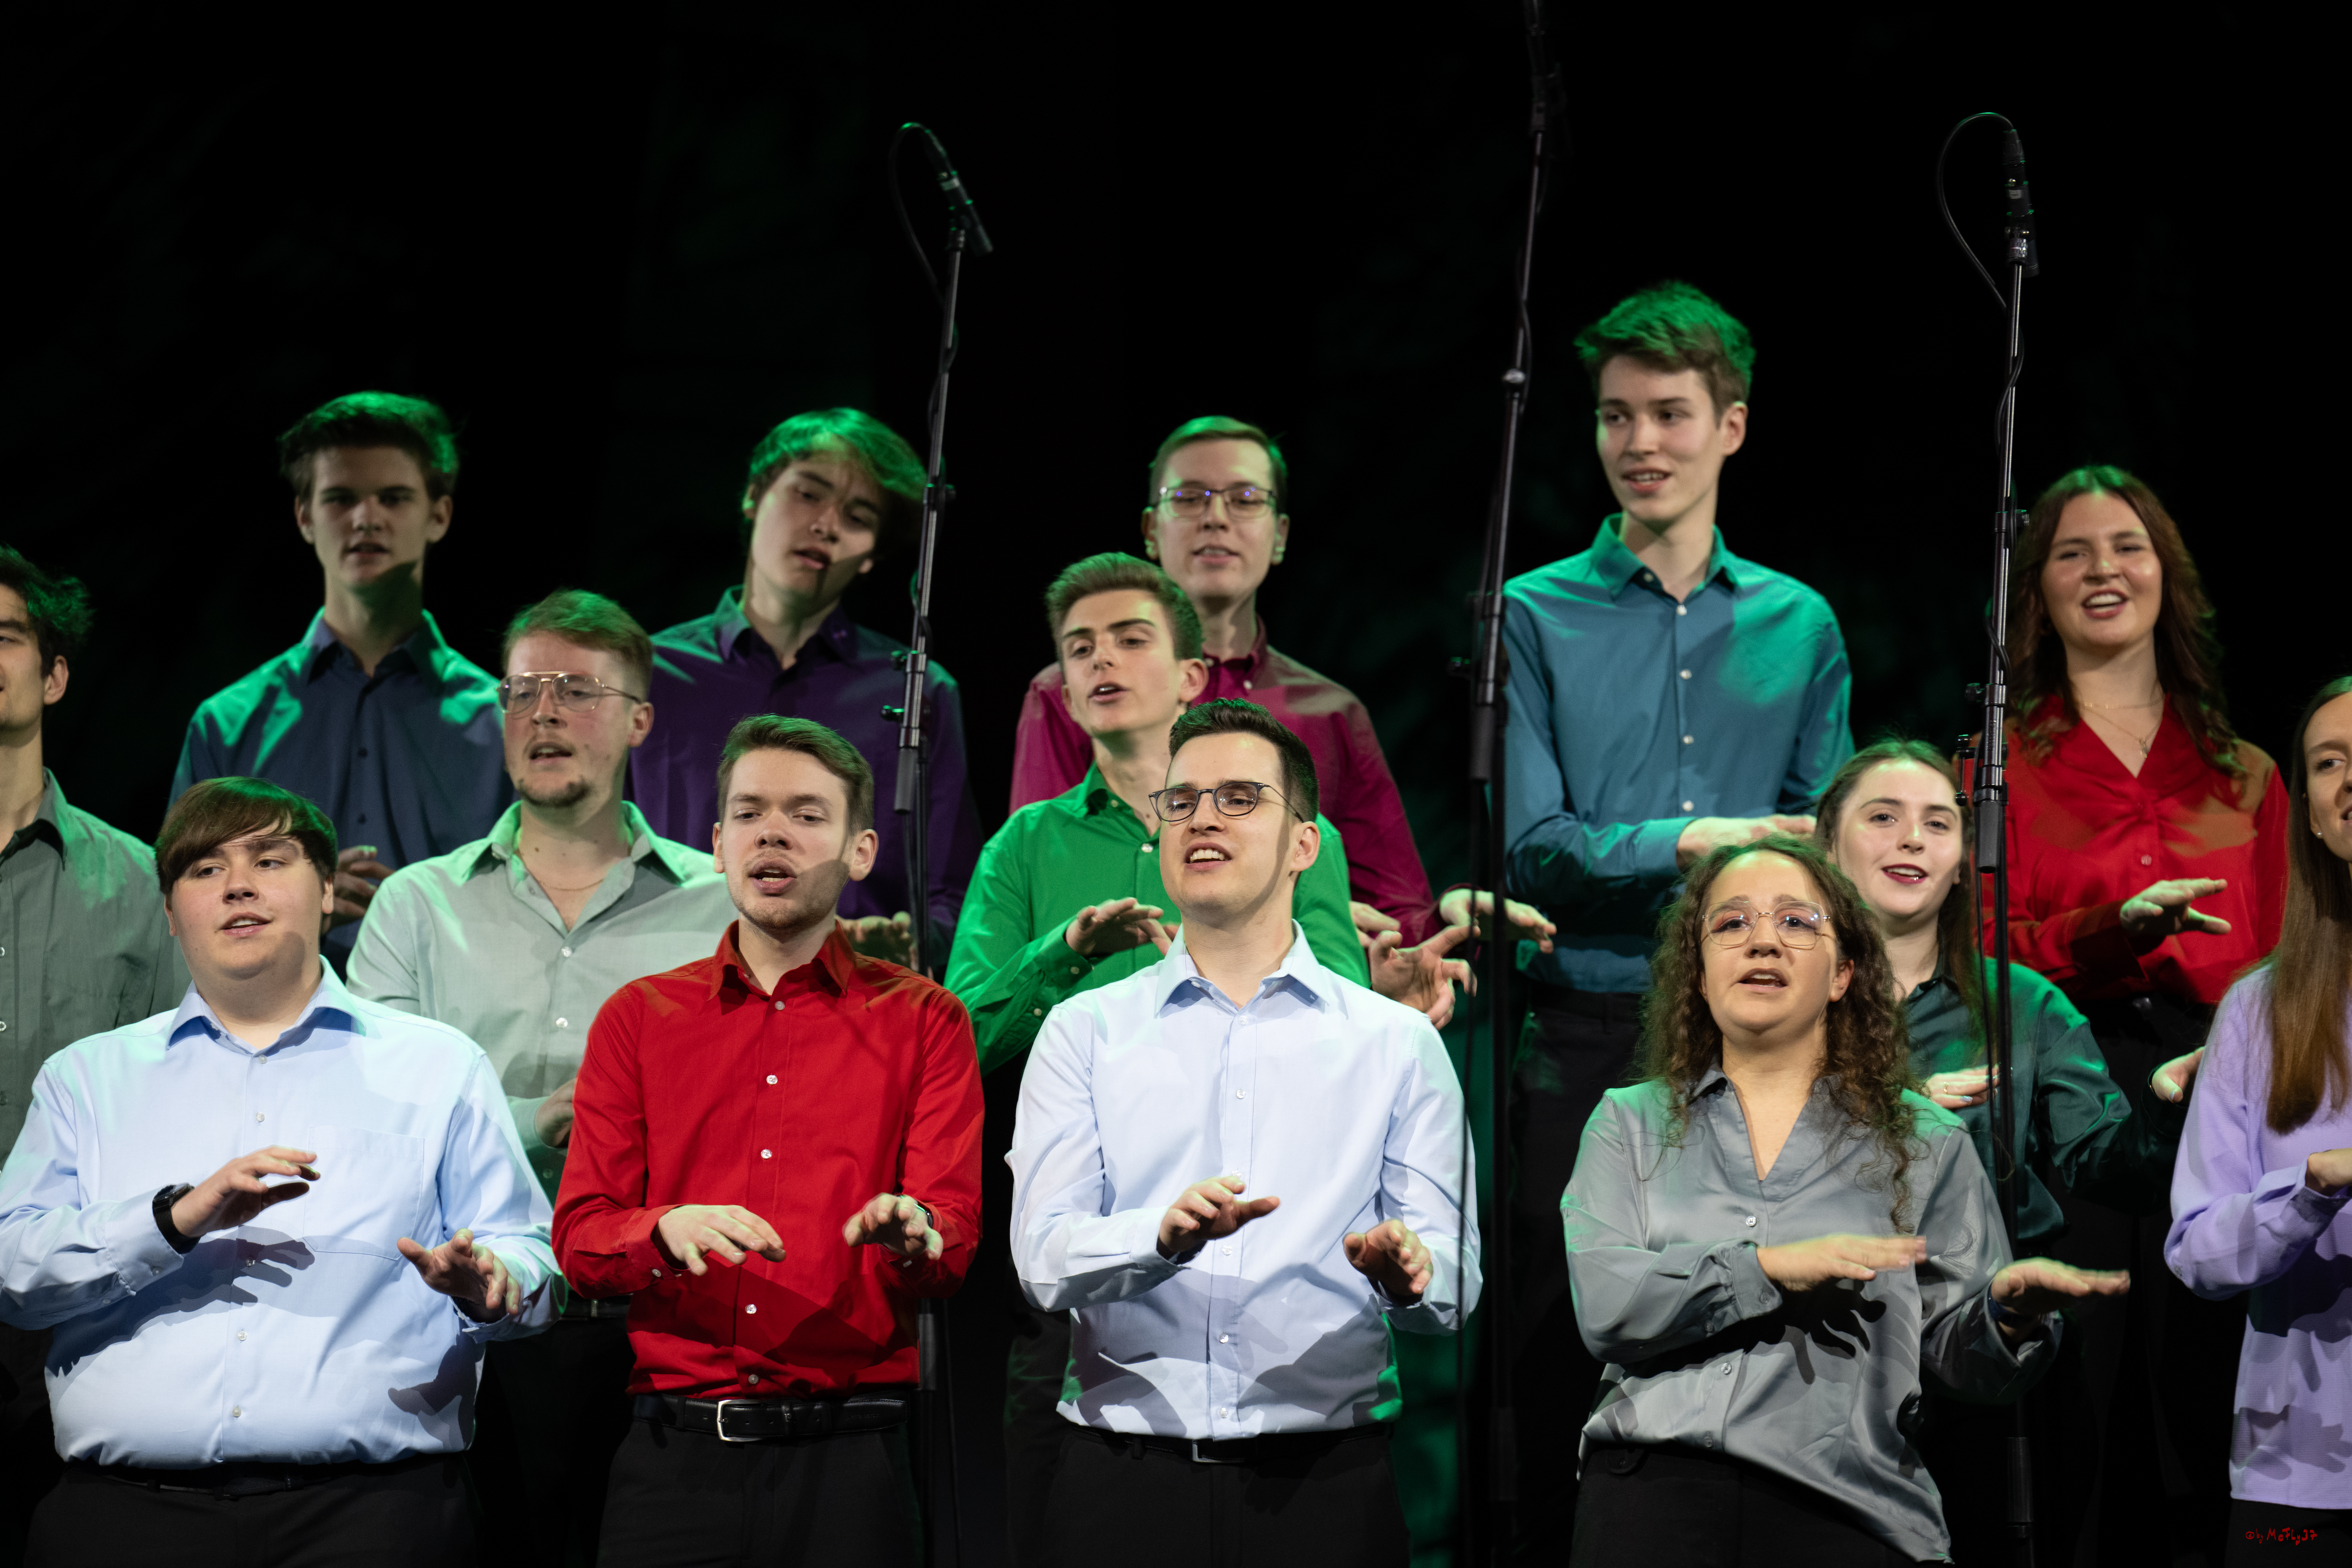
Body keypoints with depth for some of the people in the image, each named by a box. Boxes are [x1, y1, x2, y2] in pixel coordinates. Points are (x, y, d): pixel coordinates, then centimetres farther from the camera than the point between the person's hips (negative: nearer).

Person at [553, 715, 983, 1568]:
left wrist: (909, 1235, -27)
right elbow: (578, 1239, 4)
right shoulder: (639, 1017, 11)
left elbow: (953, 1238, -2)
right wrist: (669, 1231, -18)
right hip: (675, 1455, 1)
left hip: (846, 1461, -1)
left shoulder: (923, 1021, 7)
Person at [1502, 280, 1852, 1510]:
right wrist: (1700, 842, -16)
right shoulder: (1536, 616, 2)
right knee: (1555, 1345, 1)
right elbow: (1534, 851, -6)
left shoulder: (1800, 627, 11)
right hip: (1585, 1038, -2)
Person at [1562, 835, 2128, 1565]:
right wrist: (1768, 1268, -13)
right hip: (1655, 1484, 0)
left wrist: (2009, 1311, -13)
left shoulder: (1925, 1143, 14)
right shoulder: (1630, 1124, 14)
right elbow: (1604, 1304, -2)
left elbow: (1960, 1357, 9)